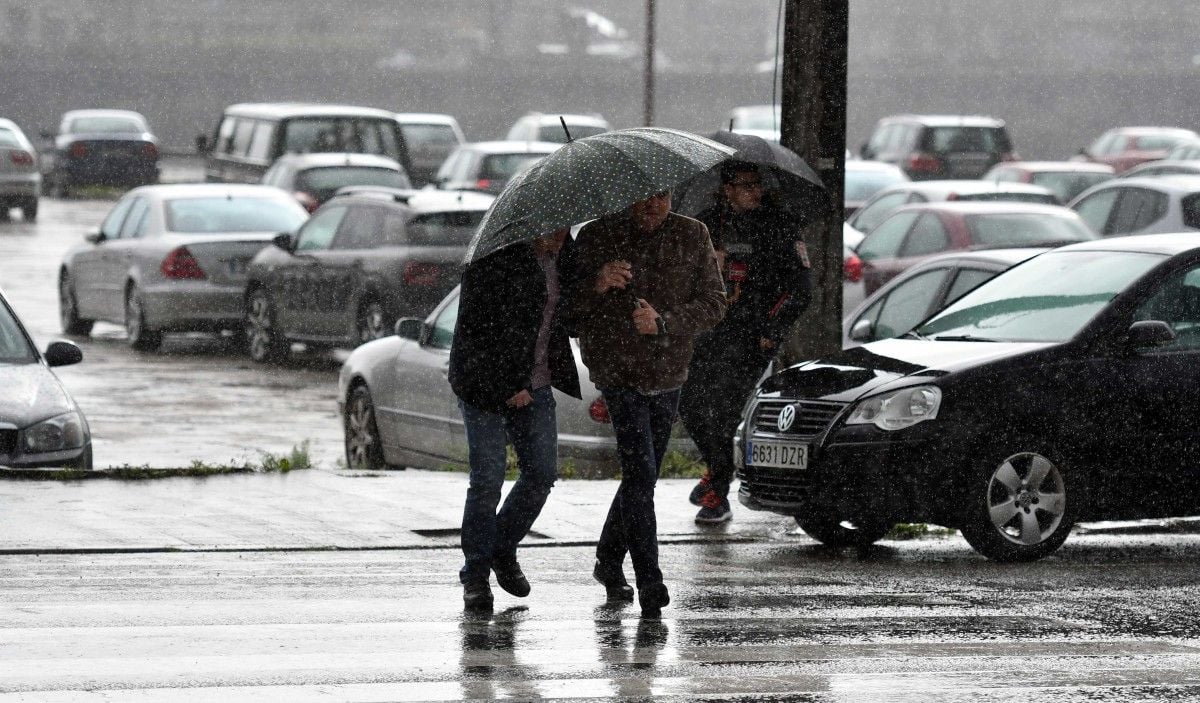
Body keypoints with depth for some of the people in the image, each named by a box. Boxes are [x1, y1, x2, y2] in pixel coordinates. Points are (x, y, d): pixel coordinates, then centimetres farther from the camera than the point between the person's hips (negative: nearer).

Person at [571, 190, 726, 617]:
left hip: (668, 374, 4)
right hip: (616, 370, -4)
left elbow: (714, 304, -3)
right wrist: (597, 285, -27)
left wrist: (663, 322, -19)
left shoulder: (692, 236, 1)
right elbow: (566, 309, -6)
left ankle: (608, 561, 37)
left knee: (643, 474, 16)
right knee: (640, 473, -17)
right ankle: (650, 581, -20)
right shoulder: (597, 238, -5)